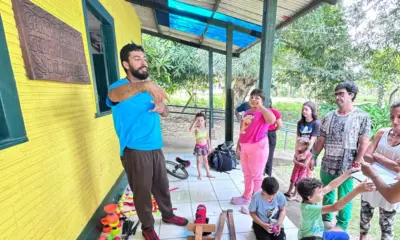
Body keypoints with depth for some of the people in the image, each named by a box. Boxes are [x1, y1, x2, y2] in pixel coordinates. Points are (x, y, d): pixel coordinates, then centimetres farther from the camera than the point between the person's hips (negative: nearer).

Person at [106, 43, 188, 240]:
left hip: (156, 148, 6)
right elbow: (115, 94, -37)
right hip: (135, 152, -5)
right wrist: (144, 85, -56)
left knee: (162, 185, 21)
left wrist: (162, 109, -11)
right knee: (142, 191, 11)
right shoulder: (119, 86, -11)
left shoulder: (150, 88, 9)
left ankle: (168, 215, 46)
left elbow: (165, 113, 15)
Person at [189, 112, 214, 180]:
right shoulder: (196, 128, -12)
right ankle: (199, 174, 21)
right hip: (198, 146, -3)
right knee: (198, 161, 8)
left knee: (205, 160, 14)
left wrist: (209, 147, 8)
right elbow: (190, 130, -35)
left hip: (205, 146, 4)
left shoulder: (205, 129, 1)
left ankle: (208, 173, 25)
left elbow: (208, 139, 8)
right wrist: (195, 121, -32)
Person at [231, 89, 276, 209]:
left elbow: (272, 120, -31)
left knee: (257, 175, 3)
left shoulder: (264, 112, -6)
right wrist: (238, 144, 15)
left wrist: (260, 106, -22)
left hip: (258, 147, -7)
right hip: (244, 147, 7)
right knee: (247, 174, 18)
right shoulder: (247, 113, 14)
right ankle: (246, 197, 35)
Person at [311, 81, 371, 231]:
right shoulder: (329, 117, 5)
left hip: (346, 166, -4)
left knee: (344, 197, 9)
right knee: (326, 193, 18)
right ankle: (326, 219, 37)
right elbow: (321, 140, 8)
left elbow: (364, 143, -8)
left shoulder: (362, 117, -5)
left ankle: (341, 226, 29)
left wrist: (356, 163, -14)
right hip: (326, 164, 4)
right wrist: (313, 157, 5)